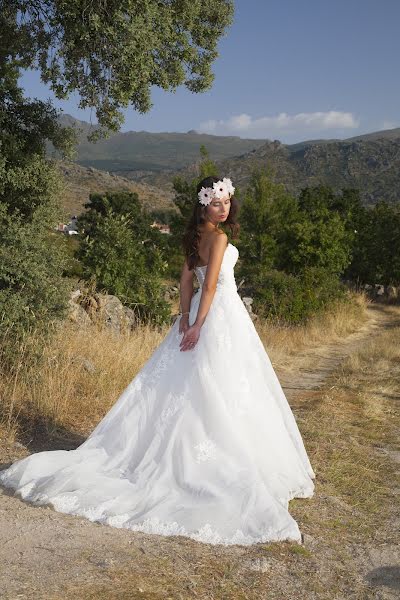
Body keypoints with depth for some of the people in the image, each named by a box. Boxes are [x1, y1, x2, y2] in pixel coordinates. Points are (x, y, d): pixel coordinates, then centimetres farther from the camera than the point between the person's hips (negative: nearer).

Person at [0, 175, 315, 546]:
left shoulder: (196, 236, 12)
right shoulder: (219, 237, -13)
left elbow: (187, 277, 8)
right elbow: (210, 284, -19)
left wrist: (186, 317, 2)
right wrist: (198, 325, -20)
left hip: (201, 311, 8)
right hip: (222, 314, -8)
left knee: (179, 385, 11)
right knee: (220, 390, -3)